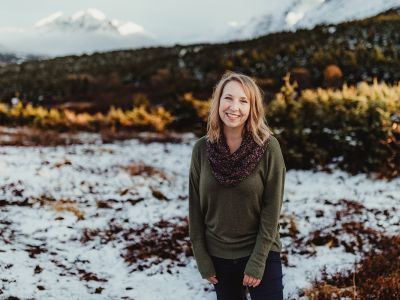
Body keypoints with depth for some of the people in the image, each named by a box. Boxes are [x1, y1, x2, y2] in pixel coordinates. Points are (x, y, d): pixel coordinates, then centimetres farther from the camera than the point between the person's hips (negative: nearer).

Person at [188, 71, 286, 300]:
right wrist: (202, 258, -1)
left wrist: (257, 261, -13)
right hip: (219, 256, 3)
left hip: (261, 254, -2)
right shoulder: (202, 148, -6)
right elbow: (195, 207, 0)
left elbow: (272, 208, -11)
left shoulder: (268, 147, -13)